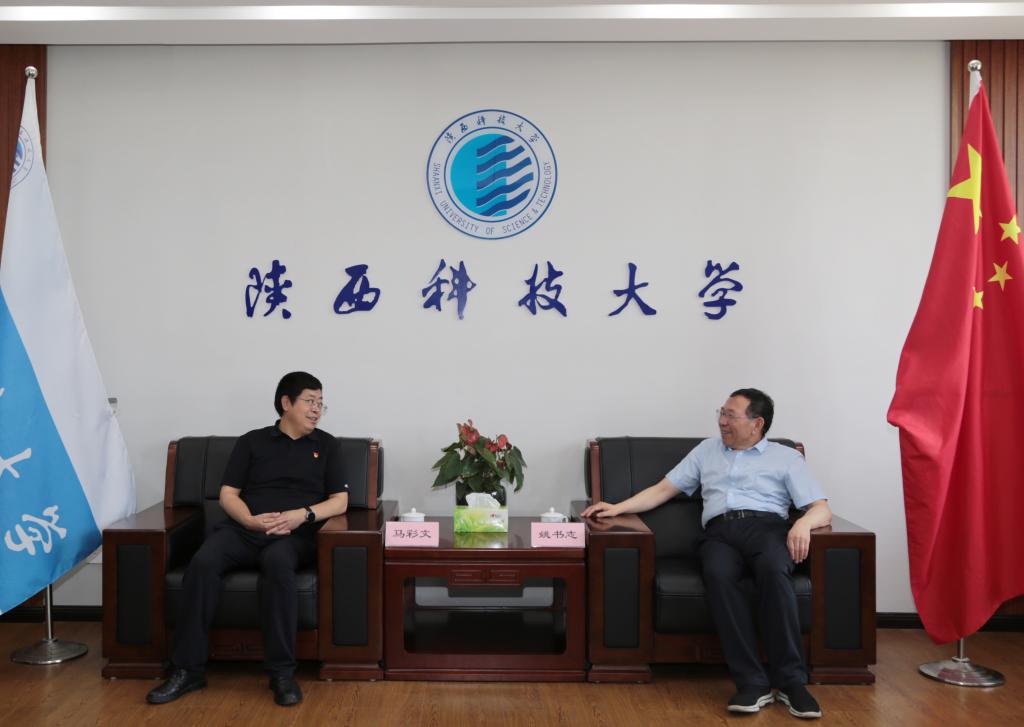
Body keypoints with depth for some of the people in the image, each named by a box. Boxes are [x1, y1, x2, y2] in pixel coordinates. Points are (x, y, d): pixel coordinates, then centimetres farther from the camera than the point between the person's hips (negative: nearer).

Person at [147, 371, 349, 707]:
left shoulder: (326, 445, 17)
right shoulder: (251, 441, 17)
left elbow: (339, 501, 9)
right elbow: (228, 494, 10)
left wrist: (302, 515, -10)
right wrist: (253, 521, -10)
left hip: (295, 535, -1)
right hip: (244, 528, 1)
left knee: (277, 563, -37)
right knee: (203, 562, -29)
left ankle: (282, 672, -31)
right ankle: (187, 669, -21)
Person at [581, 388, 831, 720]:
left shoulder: (787, 457, 19)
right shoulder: (707, 449, 28)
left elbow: (822, 509, 11)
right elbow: (664, 490, 26)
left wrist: (803, 523, -13)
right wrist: (618, 508, 13)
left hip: (767, 527, -1)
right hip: (719, 533, 2)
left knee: (773, 570, -38)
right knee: (717, 574, -35)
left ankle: (791, 681, -29)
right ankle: (753, 683, -32)